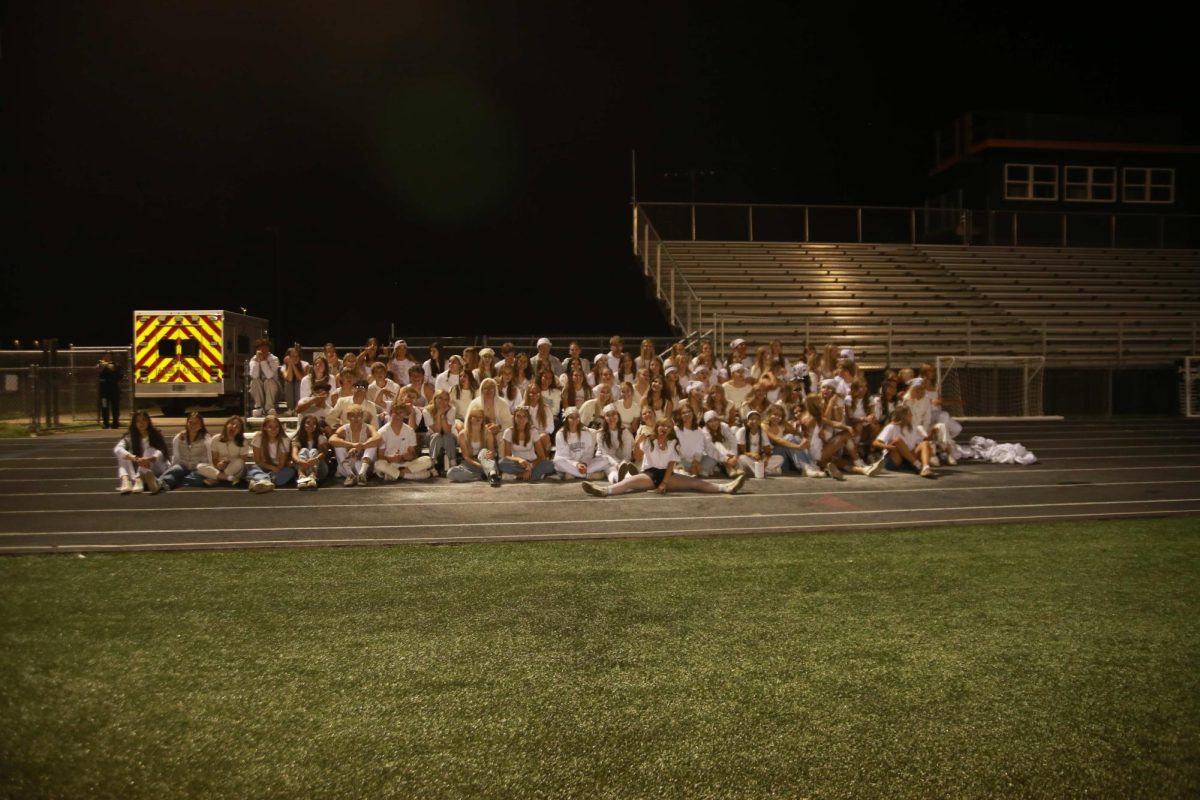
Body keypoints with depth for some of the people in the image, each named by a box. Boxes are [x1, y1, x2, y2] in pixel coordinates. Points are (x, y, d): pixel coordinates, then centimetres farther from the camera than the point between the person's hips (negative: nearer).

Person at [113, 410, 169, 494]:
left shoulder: (155, 435, -5)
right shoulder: (129, 437, -4)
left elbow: (161, 453, -21)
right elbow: (117, 450, -24)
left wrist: (149, 459, -45)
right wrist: (136, 459, -42)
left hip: (154, 471, -2)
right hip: (136, 473, 2)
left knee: (149, 450, -25)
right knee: (123, 455, -18)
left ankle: (139, 480, -45)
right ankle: (125, 480, -45)